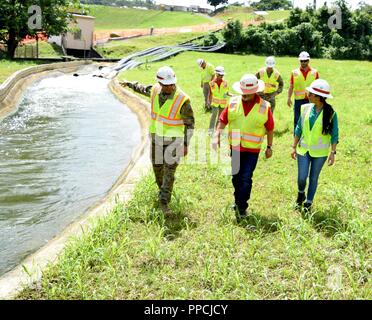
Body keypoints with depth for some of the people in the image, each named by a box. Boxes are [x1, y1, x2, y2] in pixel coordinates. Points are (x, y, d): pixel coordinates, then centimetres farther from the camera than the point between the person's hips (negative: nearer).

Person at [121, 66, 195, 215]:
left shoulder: (182, 99, -23)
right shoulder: (155, 90, -7)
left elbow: (190, 123, -14)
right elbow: (144, 89, 19)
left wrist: (186, 144, -15)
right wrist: (130, 84, 33)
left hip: (173, 141, -5)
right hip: (156, 138, 5)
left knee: (169, 172, -6)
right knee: (157, 167, 19)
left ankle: (164, 202, 4)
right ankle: (162, 189, 45)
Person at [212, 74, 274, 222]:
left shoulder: (264, 107, -8)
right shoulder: (233, 103, -3)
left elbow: (270, 128, 2)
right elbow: (222, 121, 3)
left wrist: (269, 147, 6)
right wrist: (216, 137, -8)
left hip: (252, 150, -3)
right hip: (235, 147, 3)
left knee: (246, 179, -6)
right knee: (236, 177, 16)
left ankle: (241, 207, 7)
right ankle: (238, 201, 36)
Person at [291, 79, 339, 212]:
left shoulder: (330, 113, -12)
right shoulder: (305, 108, -5)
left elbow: (334, 134, -5)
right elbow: (299, 129, 4)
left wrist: (333, 152, -10)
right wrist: (294, 147, 4)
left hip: (320, 152, -2)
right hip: (303, 149, 2)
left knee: (313, 178, 10)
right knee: (302, 177, 1)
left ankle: (308, 202, 28)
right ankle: (300, 195, 33)